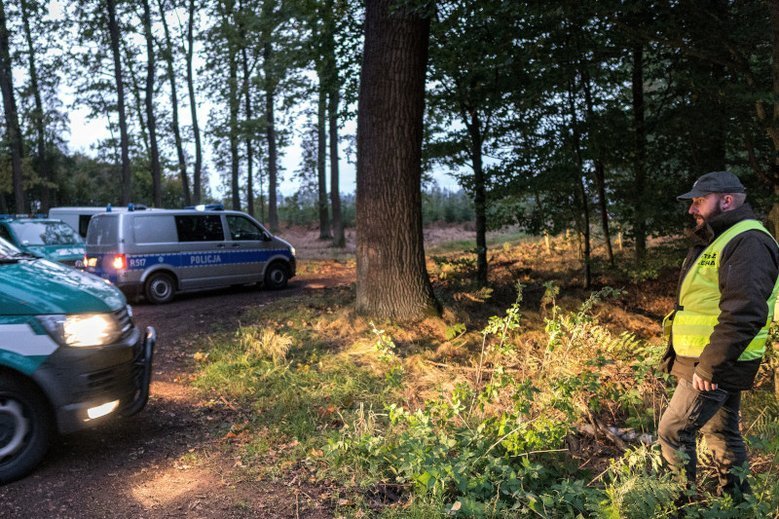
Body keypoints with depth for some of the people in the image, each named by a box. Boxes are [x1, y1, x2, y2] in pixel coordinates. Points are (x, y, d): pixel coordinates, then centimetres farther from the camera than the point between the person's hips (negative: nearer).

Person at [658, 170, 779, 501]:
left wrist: (708, 367, -25)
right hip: (715, 363, 10)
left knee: (673, 431, -5)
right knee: (721, 433, 18)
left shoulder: (748, 242, -18)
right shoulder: (715, 241, 16)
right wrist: (676, 352, 19)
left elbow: (744, 314, -27)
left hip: (715, 366, -10)